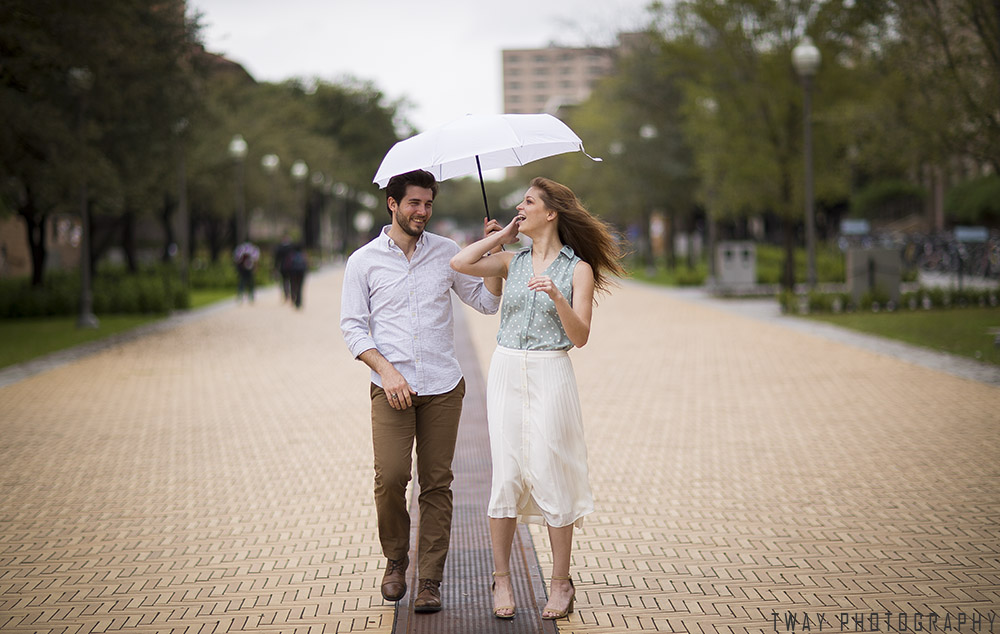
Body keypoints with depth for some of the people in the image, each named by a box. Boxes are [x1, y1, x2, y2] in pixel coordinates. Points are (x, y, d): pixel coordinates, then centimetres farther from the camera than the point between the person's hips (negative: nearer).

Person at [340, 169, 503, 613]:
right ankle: (395, 560, 14)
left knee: (437, 482, 0)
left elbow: (487, 303, 11)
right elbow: (352, 327, 3)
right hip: (391, 389, -2)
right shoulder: (364, 261, 4)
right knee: (390, 478, -11)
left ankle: (430, 579, 7)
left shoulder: (447, 252, 9)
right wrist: (385, 369, -11)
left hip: (443, 388, 2)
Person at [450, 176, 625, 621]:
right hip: (506, 372, 3)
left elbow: (579, 336, -8)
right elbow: (460, 263, -2)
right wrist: (504, 235, 6)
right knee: (506, 475, 1)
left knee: (550, 475, -3)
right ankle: (501, 579, 11)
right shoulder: (513, 261, 11)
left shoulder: (578, 269, -1)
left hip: (550, 375, -3)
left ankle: (561, 583, 9)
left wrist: (556, 295, -23)